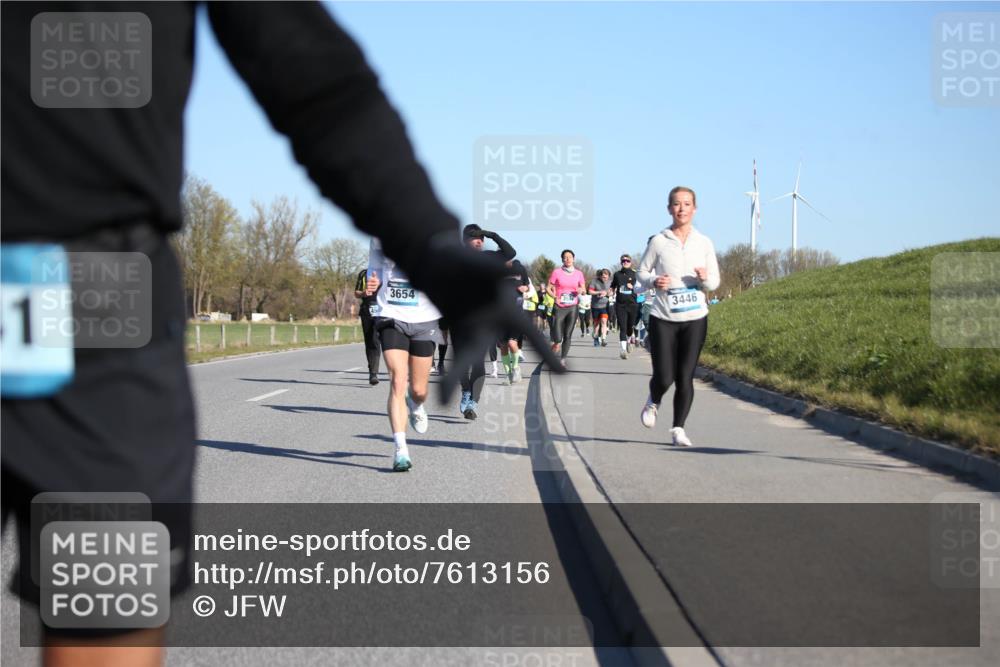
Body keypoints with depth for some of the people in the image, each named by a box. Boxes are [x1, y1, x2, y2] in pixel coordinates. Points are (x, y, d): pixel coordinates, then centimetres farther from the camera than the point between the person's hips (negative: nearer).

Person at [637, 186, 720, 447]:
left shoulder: (704, 243, 4)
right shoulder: (658, 242, -2)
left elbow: (715, 281, 10)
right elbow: (642, 272, 9)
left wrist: (705, 278, -13)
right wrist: (654, 281, -13)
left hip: (695, 318, 1)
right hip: (663, 318, -1)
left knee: (685, 377, -2)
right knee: (663, 377, -5)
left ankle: (678, 428, 11)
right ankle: (653, 401, 30)